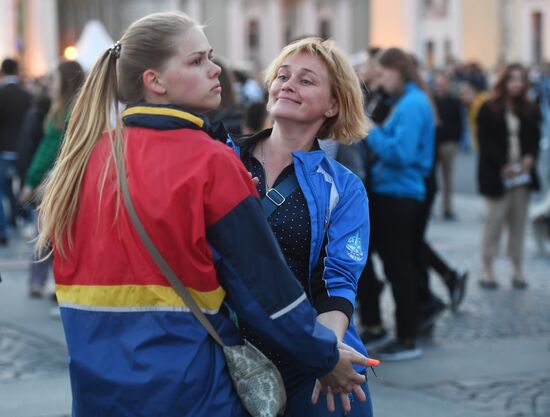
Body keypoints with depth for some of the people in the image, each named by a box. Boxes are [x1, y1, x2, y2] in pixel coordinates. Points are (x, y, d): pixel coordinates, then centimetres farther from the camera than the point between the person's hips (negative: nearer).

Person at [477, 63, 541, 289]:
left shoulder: (530, 111, 9)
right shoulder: (489, 110, -3)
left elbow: (535, 139, 10)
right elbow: (485, 142, -8)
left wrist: (529, 158, -10)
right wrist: (503, 165, -16)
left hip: (522, 174, 4)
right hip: (496, 175, -4)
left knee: (518, 221, 6)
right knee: (494, 219, -3)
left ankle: (517, 268, 13)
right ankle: (487, 269, 6)